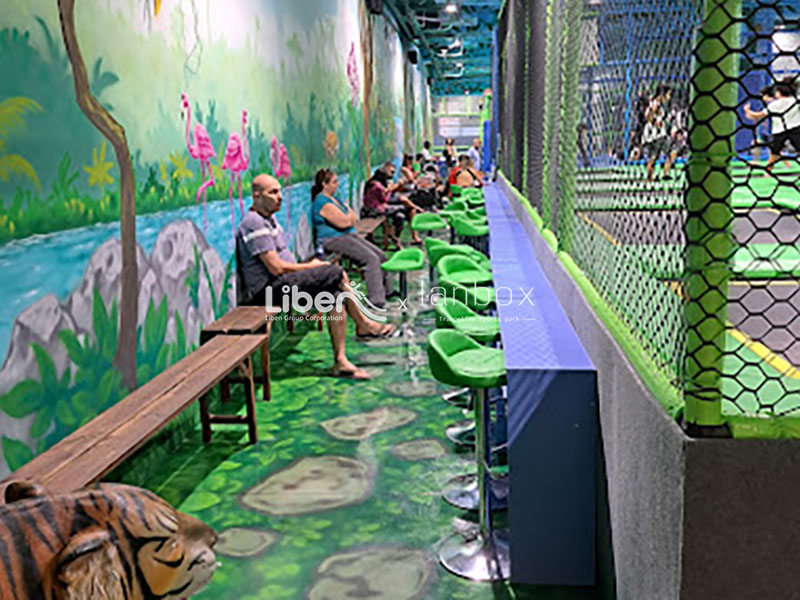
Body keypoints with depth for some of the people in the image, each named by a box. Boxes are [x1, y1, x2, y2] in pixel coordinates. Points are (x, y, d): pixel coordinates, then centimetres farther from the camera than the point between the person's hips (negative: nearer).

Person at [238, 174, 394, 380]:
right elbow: (276, 268, -20)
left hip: (280, 285, 10)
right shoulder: (254, 224, -14)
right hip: (267, 291, -10)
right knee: (336, 274, -16)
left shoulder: (269, 219, 18)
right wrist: (309, 266, -7)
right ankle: (363, 324, 1)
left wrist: (306, 266, 4)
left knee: (336, 294, -6)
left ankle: (340, 361, -6)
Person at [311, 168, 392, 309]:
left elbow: (354, 219, 18)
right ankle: (376, 300, -22)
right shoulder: (322, 202, -15)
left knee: (380, 256, 4)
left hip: (348, 235, 10)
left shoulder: (333, 198, 18)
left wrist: (349, 217, -5)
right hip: (333, 240, -10)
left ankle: (387, 291, 15)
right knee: (371, 259, -22)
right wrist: (350, 213, 0)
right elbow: (344, 222, -20)